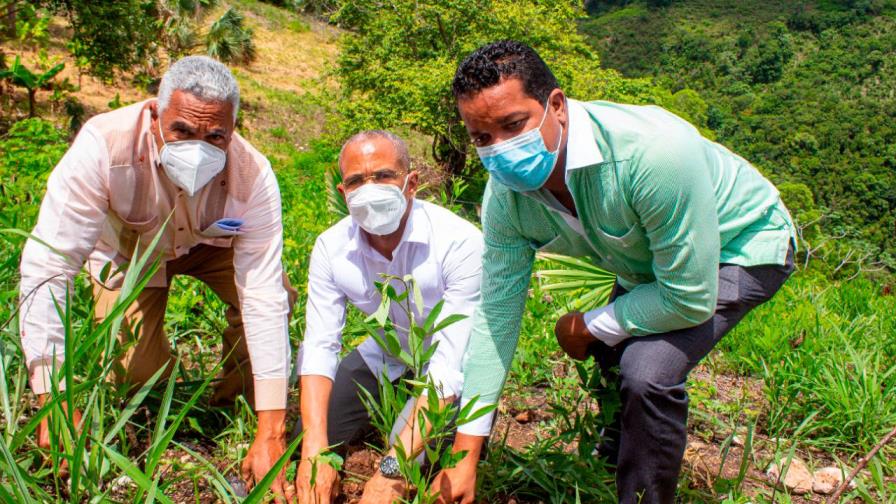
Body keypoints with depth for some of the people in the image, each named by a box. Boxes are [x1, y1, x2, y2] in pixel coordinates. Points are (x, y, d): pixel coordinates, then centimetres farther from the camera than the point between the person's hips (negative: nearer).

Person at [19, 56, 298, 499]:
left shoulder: (252, 175, -35)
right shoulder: (104, 144, -39)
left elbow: (263, 297, -36)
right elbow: (47, 267, -37)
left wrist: (269, 435, -38)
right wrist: (53, 398, -42)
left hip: (210, 242, 1)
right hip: (126, 247, 0)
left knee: (277, 296, -26)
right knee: (134, 372, -15)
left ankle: (237, 397, 2)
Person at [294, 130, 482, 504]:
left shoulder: (460, 243, -34)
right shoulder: (331, 248, -17)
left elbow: (451, 364, -36)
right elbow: (320, 345, -18)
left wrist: (392, 469, -42)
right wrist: (315, 449, -33)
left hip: (448, 365, -4)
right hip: (384, 356, 5)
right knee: (306, 441, 2)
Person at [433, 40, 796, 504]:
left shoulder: (653, 151, -42)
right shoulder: (505, 195, -21)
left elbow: (691, 300, -33)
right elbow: (496, 314, -16)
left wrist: (589, 326, -17)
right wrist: (465, 457, -15)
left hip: (740, 247, -6)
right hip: (648, 260, 6)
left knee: (648, 371, -25)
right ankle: (618, 459, 50)